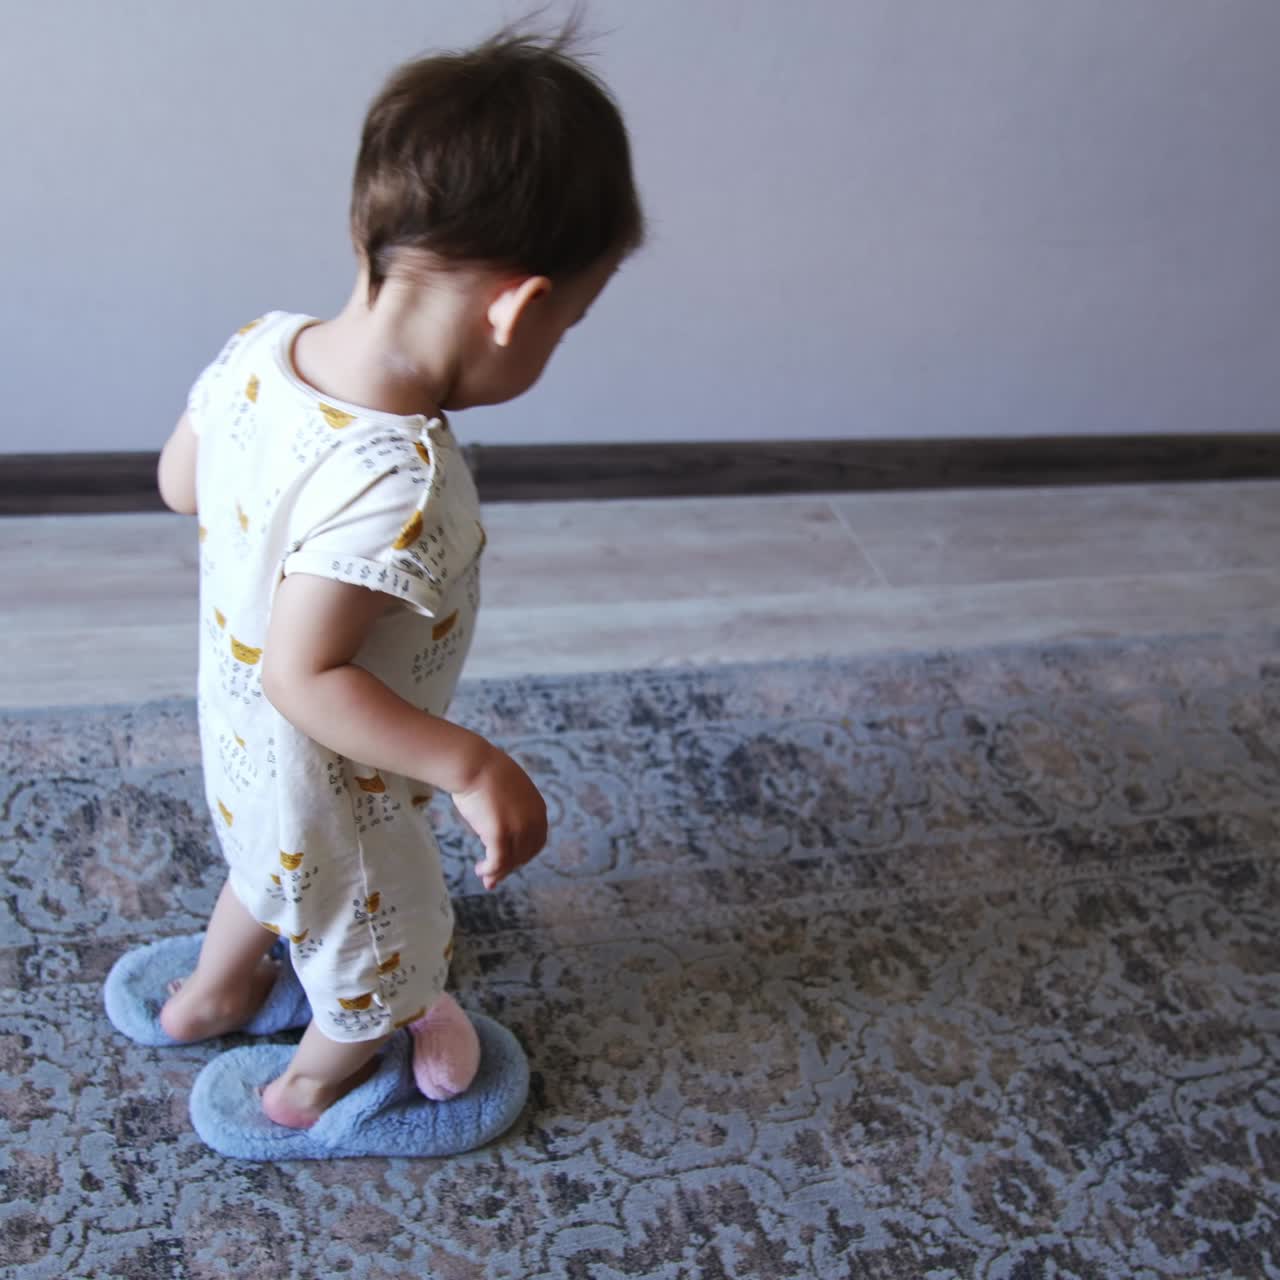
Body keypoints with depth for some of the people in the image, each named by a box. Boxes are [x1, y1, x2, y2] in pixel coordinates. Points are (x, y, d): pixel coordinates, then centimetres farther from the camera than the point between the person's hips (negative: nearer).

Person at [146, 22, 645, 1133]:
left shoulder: (261, 346, -17)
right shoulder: (394, 486, -41)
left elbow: (180, 482, -2)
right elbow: (307, 676, -36)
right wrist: (472, 766, -31)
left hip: (239, 746, 7)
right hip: (335, 799, -7)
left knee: (270, 871, 39)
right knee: (380, 973, 25)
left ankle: (211, 995, 65)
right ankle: (318, 1083, 53)